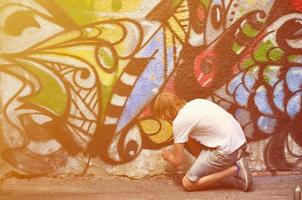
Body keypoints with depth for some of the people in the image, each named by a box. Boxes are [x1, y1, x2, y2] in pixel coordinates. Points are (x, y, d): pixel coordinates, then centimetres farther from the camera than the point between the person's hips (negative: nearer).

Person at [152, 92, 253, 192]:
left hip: (227, 150, -9)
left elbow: (177, 162, -3)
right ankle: (235, 163, 12)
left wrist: (168, 156, 21)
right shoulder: (195, 102, 12)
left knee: (188, 183, 2)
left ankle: (234, 170, -3)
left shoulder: (179, 121, -9)